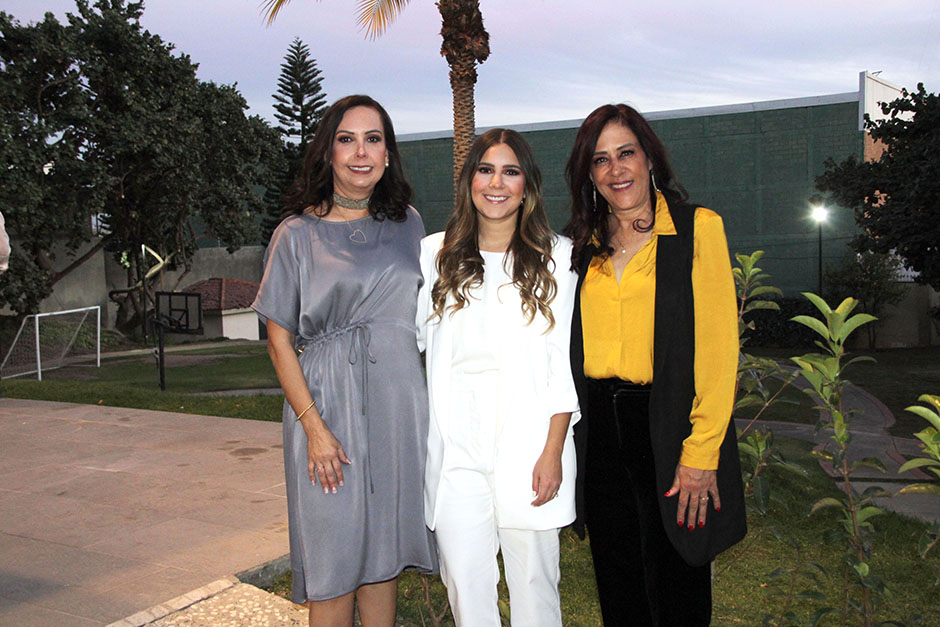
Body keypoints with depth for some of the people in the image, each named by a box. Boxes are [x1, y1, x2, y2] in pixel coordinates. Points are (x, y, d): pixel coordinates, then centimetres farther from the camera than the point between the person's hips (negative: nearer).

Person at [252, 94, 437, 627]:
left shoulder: (408, 225, 10)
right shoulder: (299, 233, -1)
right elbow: (279, 339, -3)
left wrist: (433, 401, 8)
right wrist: (314, 425, -13)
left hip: (399, 403, 3)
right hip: (328, 403, -3)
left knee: (384, 550, 12)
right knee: (335, 560, 3)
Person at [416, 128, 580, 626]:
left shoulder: (556, 257, 2)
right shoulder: (436, 253, 9)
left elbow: (566, 364, -1)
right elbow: (410, 337, 17)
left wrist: (553, 451, -8)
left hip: (528, 445, -2)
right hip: (456, 447, 2)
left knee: (533, 579, 7)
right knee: (464, 582, 6)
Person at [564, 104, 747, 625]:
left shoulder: (697, 229, -4)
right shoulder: (585, 246, 10)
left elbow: (718, 351, -9)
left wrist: (700, 455, -15)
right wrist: (564, 443, 5)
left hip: (667, 429, -4)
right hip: (599, 432, 5)